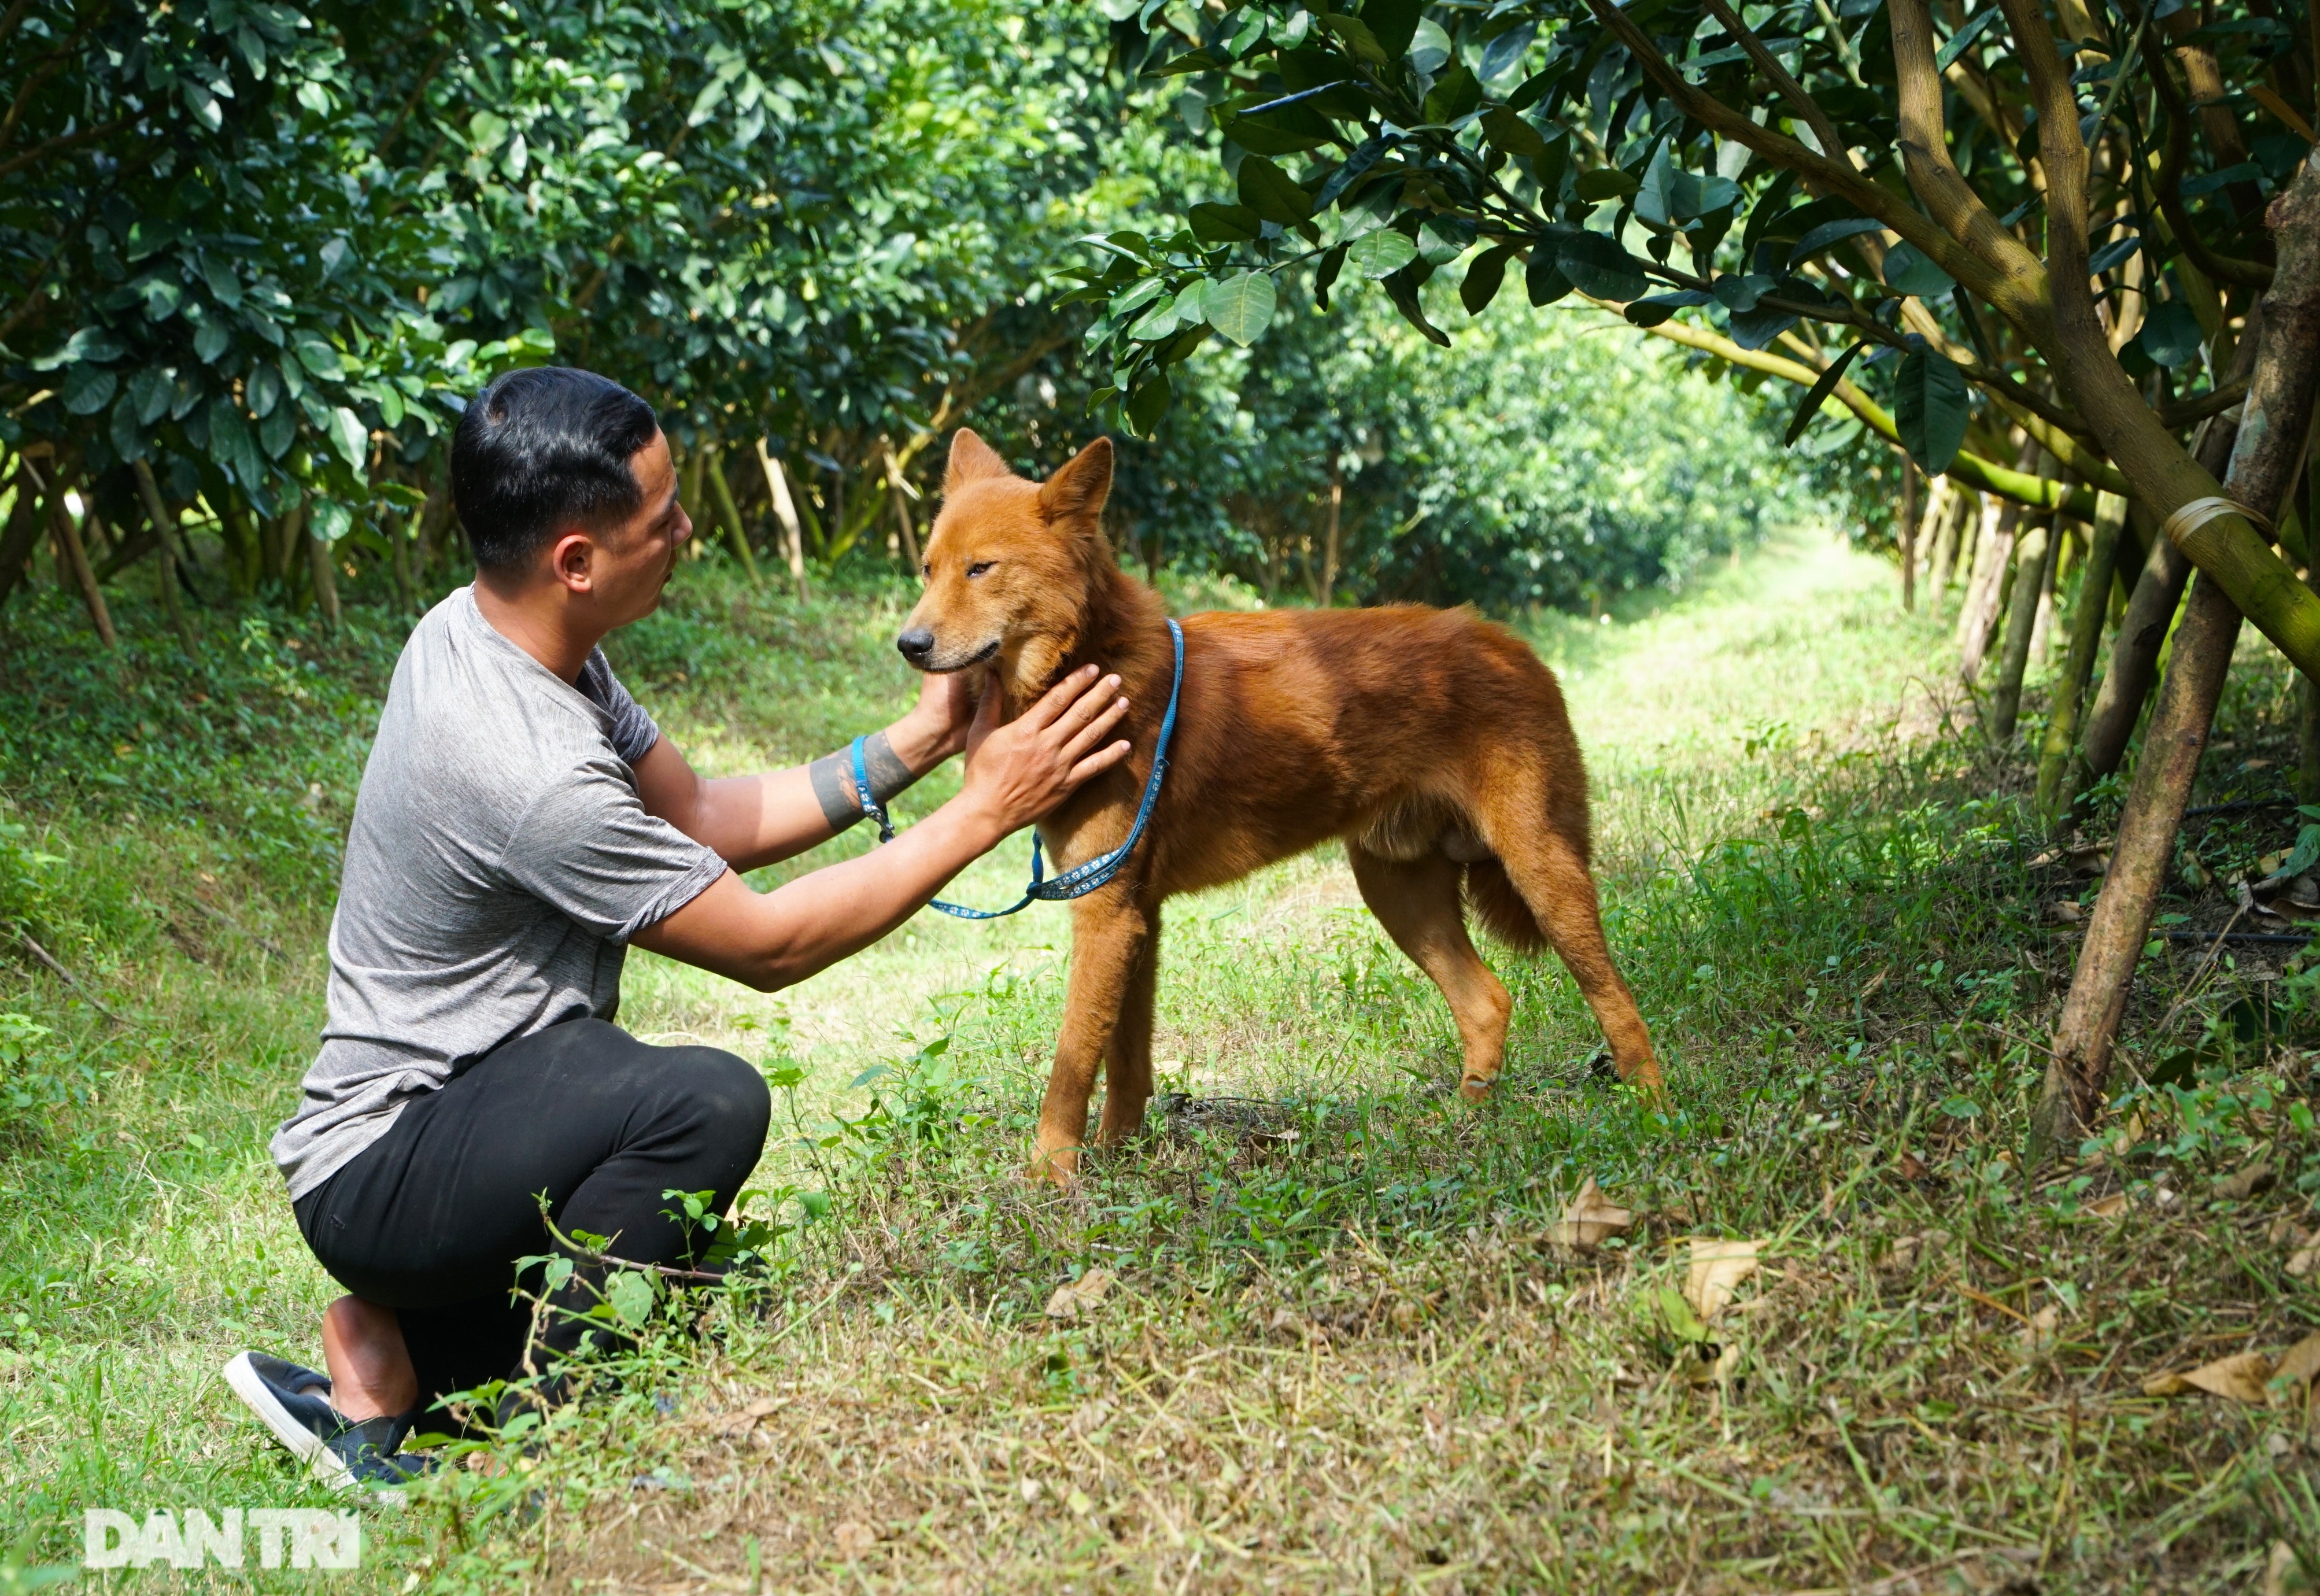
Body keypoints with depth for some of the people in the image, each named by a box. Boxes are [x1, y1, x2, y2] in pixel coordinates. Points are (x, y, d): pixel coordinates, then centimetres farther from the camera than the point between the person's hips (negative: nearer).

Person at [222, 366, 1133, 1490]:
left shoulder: (487, 630, -2)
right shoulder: (523, 765, -30)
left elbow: (697, 816, 8)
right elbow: (767, 946, -20)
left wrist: (908, 750, -2)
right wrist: (984, 813, -14)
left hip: (453, 1108, 10)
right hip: (379, 1174, -10)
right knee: (708, 1102, -33)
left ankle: (402, 1347, 12)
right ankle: (542, 1423, -13)